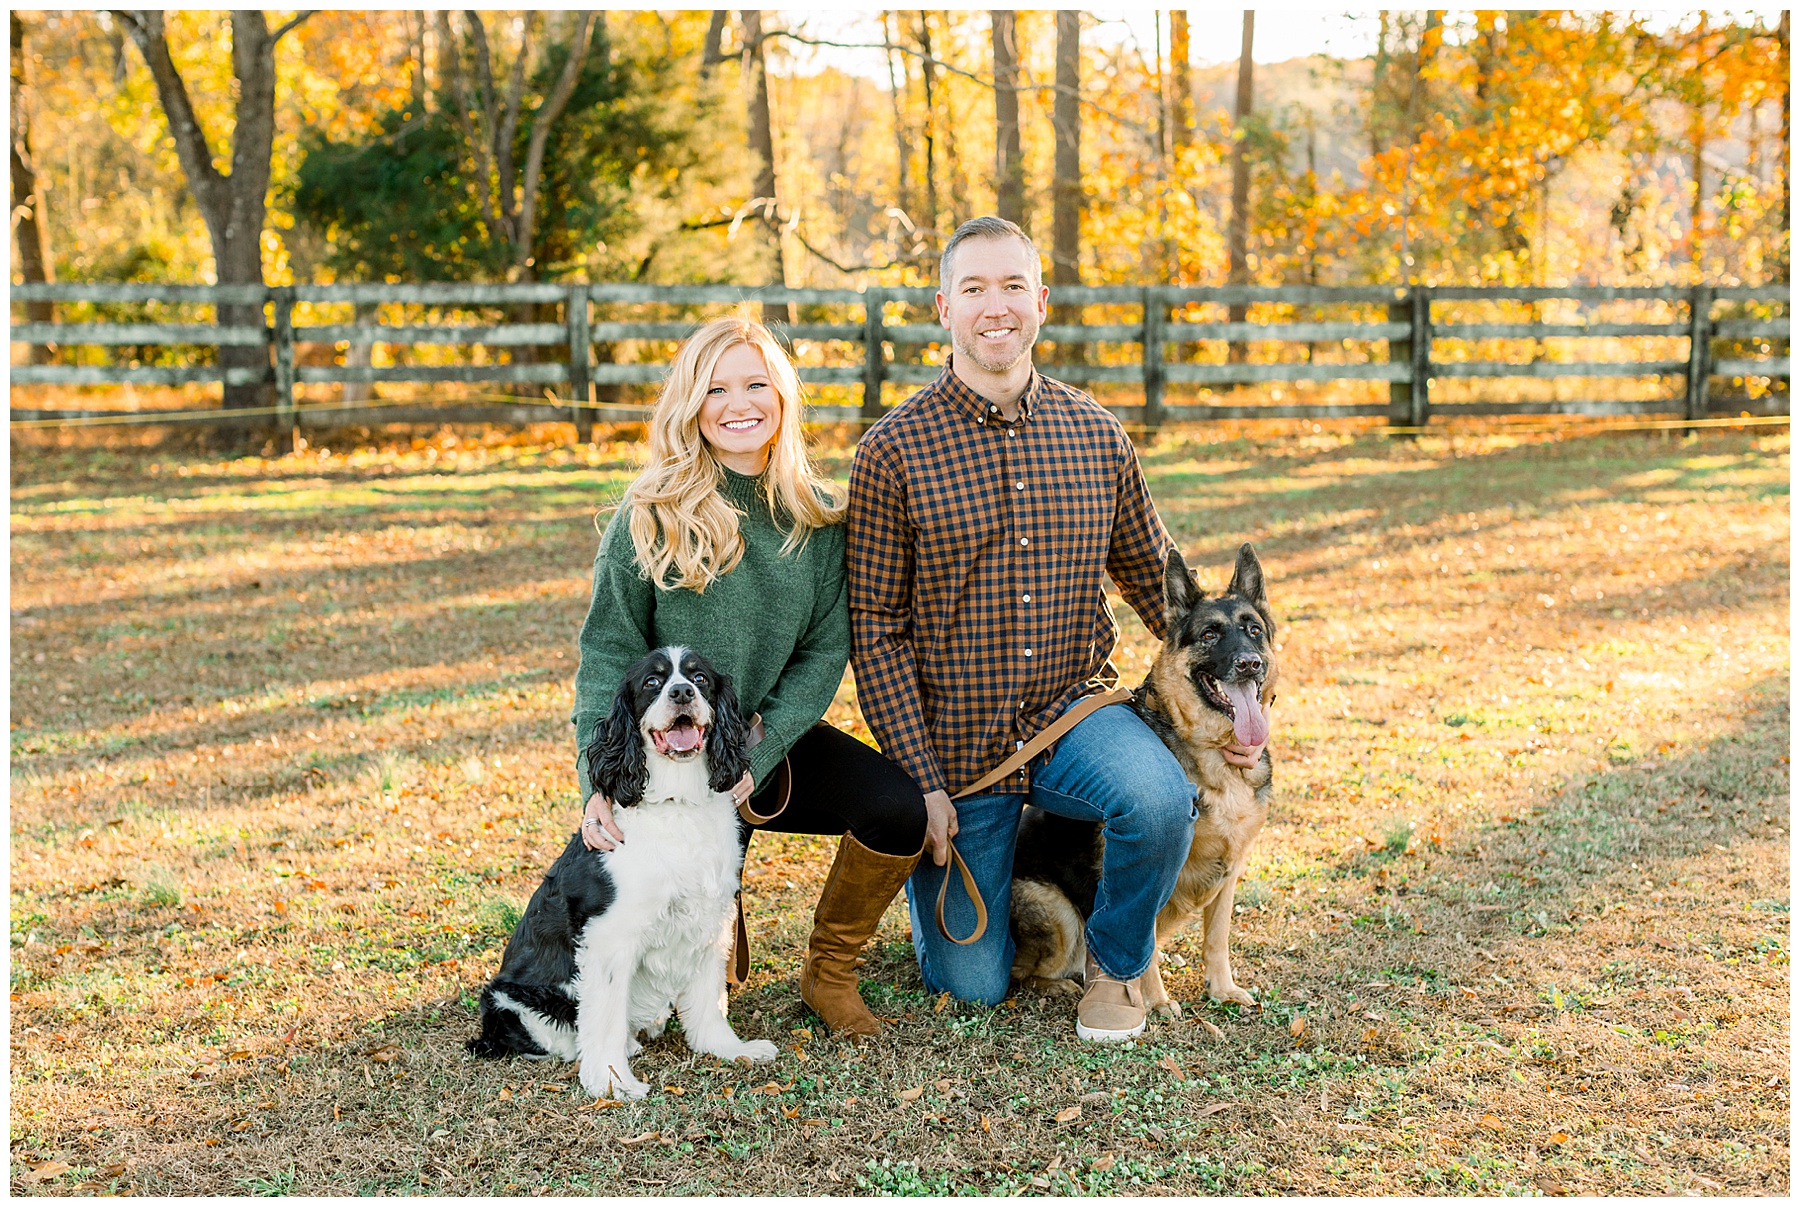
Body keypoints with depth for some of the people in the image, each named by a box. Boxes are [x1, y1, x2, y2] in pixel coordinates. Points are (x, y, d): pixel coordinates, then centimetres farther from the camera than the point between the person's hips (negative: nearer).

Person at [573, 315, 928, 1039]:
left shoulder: (821, 517, 1)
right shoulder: (653, 514, -7)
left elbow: (826, 651, -2)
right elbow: (609, 651, -7)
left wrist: (758, 757, -16)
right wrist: (600, 782, -19)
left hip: (770, 738, 3)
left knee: (900, 808, -21)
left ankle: (828, 974, 3)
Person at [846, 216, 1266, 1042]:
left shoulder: (1097, 435, 0)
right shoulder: (895, 450, -11)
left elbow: (1153, 577, 11)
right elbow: (874, 629, -10)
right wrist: (921, 782, -14)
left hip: (1073, 709, 2)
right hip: (953, 742, -2)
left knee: (1161, 799, -31)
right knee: (974, 986, 2)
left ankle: (1117, 960, 1)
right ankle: (923, 852, 36)